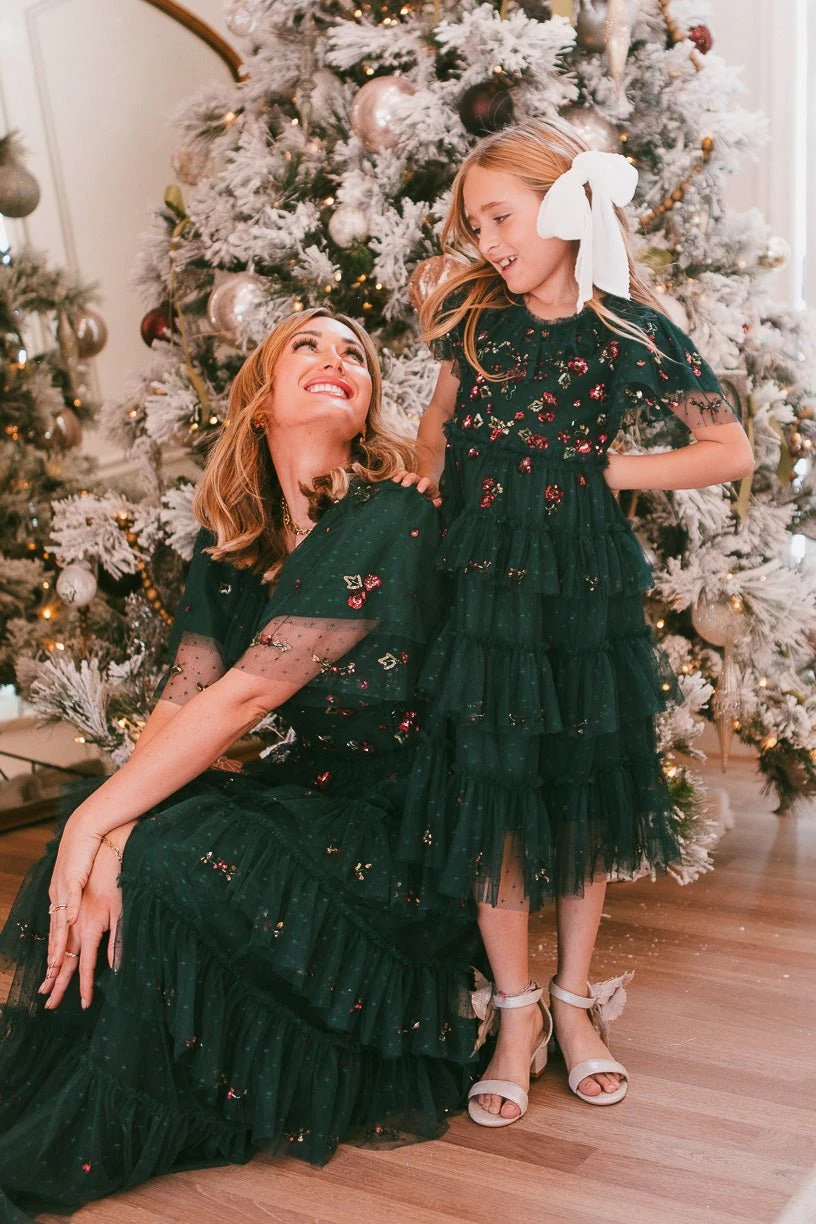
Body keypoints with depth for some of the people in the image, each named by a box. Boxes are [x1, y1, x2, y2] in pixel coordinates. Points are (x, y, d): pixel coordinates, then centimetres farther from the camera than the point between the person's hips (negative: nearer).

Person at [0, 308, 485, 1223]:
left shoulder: (388, 524, -21)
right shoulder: (229, 544, 3)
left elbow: (247, 694, -24)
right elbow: (177, 703, -6)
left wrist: (97, 822, -22)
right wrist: (107, 837, -22)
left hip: (407, 831, -6)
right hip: (316, 788, 7)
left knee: (174, 859, -24)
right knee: (117, 842, -13)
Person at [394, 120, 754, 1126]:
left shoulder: (634, 333, -4)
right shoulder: (475, 317, 4)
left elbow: (733, 452, 1)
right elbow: (440, 421, 18)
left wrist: (609, 469, -5)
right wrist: (425, 480, 2)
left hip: (587, 585, -1)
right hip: (484, 580, 2)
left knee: (588, 788, 8)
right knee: (492, 789, 2)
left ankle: (573, 999, 27)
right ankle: (516, 1012, 19)